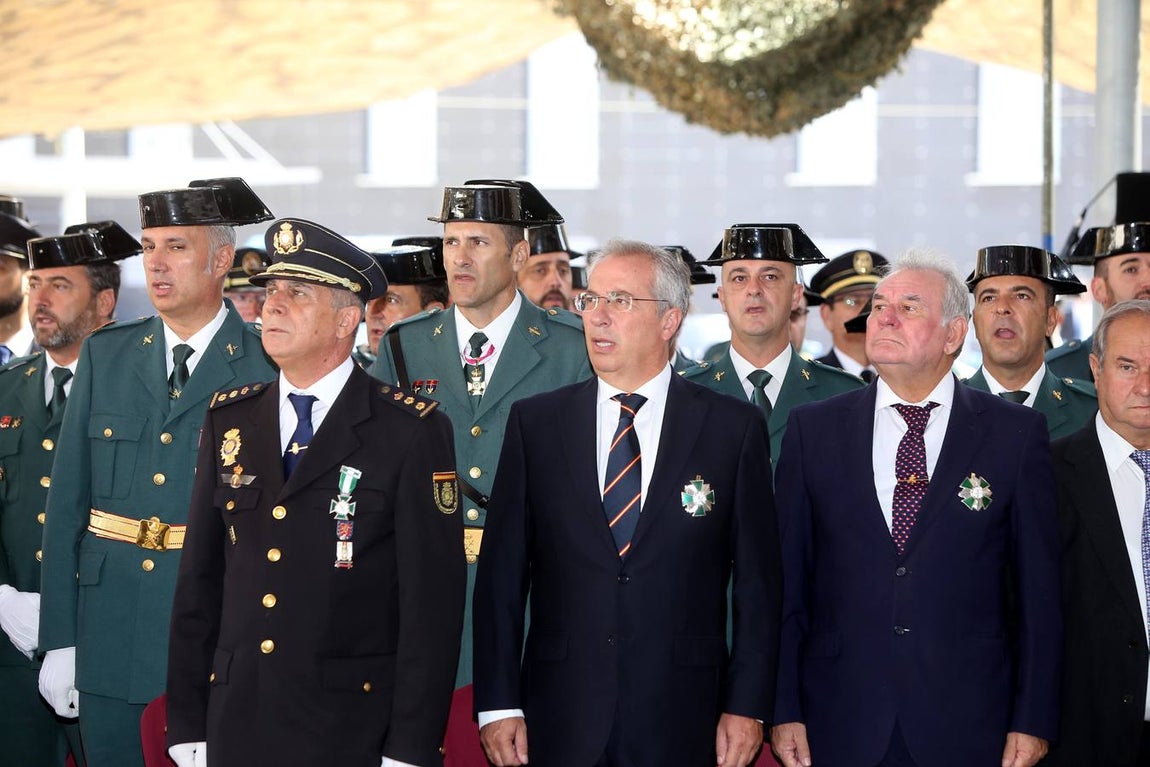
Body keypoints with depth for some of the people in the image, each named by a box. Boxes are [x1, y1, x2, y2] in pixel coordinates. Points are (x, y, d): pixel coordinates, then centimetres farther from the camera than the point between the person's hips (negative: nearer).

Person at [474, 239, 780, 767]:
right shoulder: (534, 422, 5)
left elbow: (757, 580, 2)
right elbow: (502, 572, 3)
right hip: (560, 723, 1)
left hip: (683, 723, -1)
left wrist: (748, 707, -3)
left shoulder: (734, 426, 2)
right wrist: (498, 703, -2)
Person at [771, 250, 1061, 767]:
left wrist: (1033, 721, -3)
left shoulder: (1016, 433, 2)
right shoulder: (813, 429, 5)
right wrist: (783, 710, -1)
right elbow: (787, 581, 4)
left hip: (968, 725, -1)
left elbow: (1038, 589, 1)